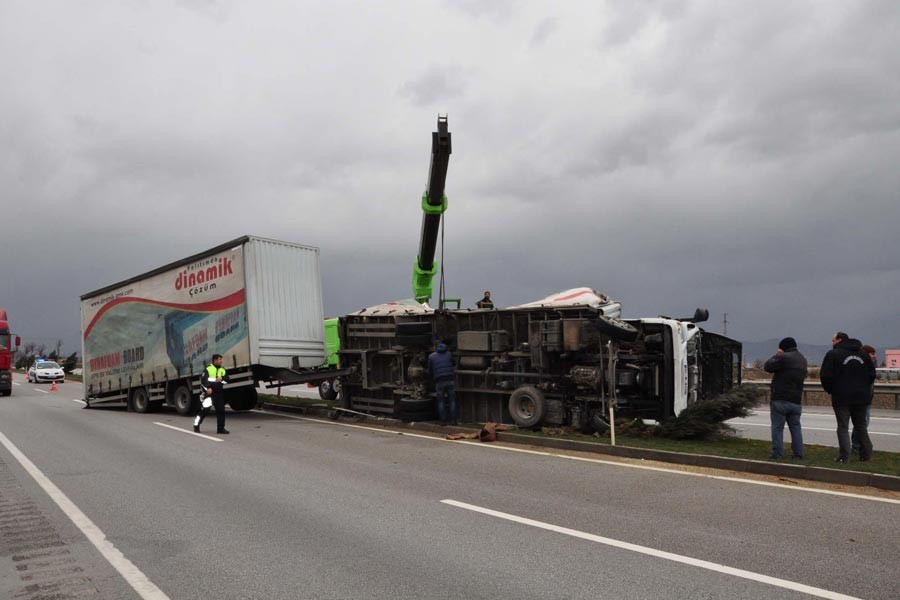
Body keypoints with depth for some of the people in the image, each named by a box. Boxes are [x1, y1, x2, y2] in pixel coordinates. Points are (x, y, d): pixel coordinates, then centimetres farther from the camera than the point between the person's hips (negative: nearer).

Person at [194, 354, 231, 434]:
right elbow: (203, 380, -10)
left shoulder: (223, 370, 14)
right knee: (205, 409, -10)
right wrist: (208, 388, -21)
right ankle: (196, 426, 6)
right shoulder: (208, 368, -3)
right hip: (209, 392, -5)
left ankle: (221, 428, 13)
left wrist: (221, 379, -10)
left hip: (219, 393, 6)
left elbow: (226, 380, 10)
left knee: (221, 410, 4)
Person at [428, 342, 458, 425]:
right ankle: (454, 420, 4)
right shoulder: (449, 354, 10)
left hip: (439, 381, 0)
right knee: (452, 400, 7)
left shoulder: (431, 356, 8)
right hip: (450, 380, 0)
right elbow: (453, 364, 23)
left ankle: (443, 421, 5)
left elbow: (430, 370, 15)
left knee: (441, 401, 9)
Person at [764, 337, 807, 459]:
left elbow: (767, 366, -10)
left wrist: (777, 355, 3)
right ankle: (798, 453, 14)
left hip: (780, 400, -7)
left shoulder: (784, 357, -15)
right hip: (796, 400, 7)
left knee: (777, 427, 0)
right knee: (795, 427, 14)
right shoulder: (803, 359, 12)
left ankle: (777, 453, 0)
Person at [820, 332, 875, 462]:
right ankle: (866, 454, 20)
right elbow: (872, 374, 10)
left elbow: (825, 375, -13)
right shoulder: (863, 354, 9)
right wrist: (864, 387, 18)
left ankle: (844, 456, -5)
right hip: (861, 397, 5)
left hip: (842, 397, -5)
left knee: (843, 427, 0)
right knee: (861, 426, 17)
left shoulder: (833, 354, -8)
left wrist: (830, 390, 2)